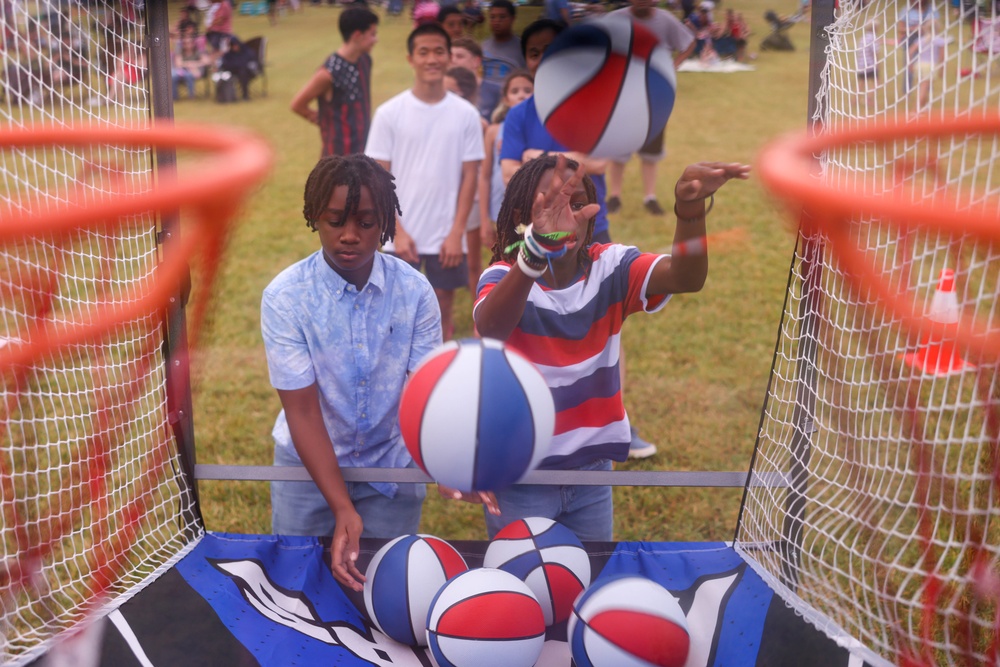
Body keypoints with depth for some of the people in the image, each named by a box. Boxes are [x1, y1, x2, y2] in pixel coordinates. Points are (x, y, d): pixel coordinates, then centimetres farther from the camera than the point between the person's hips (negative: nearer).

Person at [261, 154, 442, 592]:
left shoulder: (414, 290, -13)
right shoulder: (285, 297, -18)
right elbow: (302, 411, -20)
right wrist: (343, 509, -30)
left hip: (392, 467, 1)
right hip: (309, 465, -1)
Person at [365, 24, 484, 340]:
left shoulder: (466, 114, -1)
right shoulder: (389, 113, -5)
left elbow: (469, 176, 1)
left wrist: (457, 232, -5)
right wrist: (398, 231, -9)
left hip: (446, 235, 1)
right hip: (402, 234, -1)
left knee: (443, 308, 11)